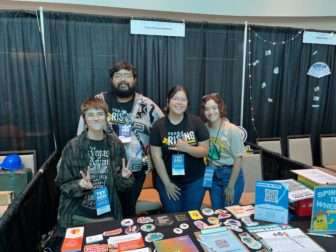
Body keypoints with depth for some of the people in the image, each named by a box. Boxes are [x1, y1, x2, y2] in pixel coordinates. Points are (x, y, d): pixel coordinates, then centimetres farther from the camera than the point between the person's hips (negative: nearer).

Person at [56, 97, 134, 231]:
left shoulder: (116, 145, -5)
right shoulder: (73, 146, -12)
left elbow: (118, 184, 5)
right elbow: (62, 183, -6)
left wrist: (124, 177, -15)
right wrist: (80, 184, -24)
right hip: (79, 216, -2)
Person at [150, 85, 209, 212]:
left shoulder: (196, 122, -7)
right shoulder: (158, 126, -8)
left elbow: (205, 151, -7)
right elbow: (157, 157, -8)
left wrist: (187, 148, -26)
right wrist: (167, 183, -8)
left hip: (194, 181, 0)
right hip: (168, 181, 0)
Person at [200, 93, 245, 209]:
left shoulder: (232, 130, -16)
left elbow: (238, 159, -13)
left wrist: (230, 186, -12)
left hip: (231, 174, -3)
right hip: (213, 175, 4)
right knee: (216, 211, 16)